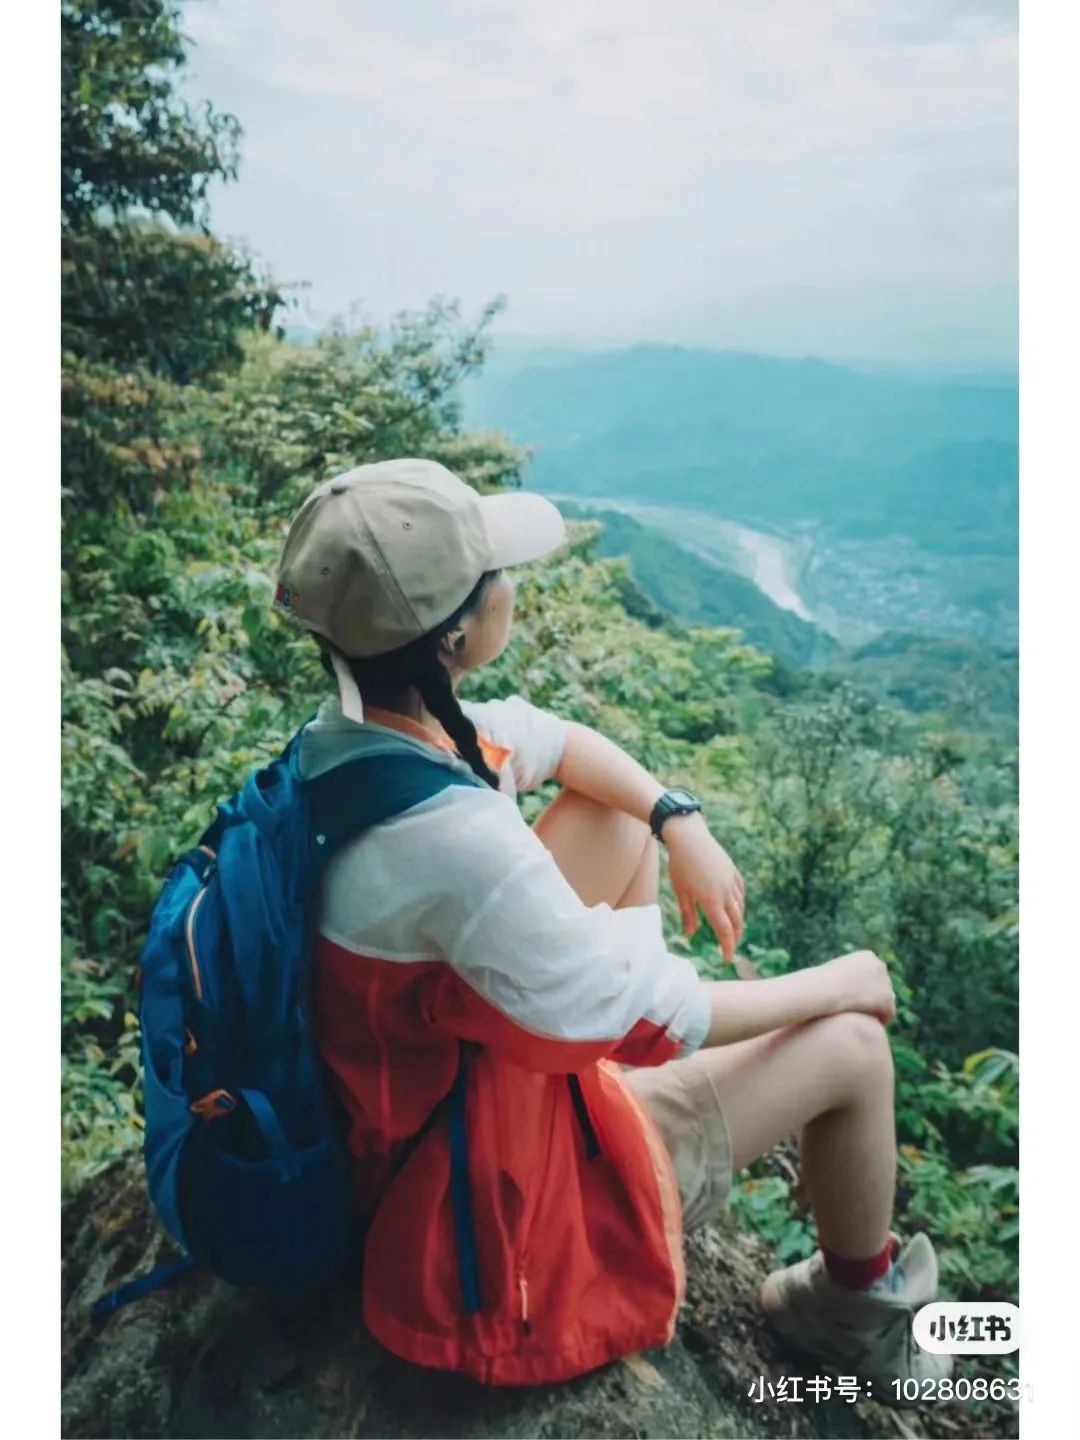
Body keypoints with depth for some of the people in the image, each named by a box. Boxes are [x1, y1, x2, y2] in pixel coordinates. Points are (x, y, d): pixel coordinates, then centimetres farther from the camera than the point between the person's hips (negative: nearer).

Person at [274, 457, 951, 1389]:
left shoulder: (356, 726, -13)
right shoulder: (458, 843, -39)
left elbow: (563, 742, 6)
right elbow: (656, 1023, -24)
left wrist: (681, 823, -6)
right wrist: (833, 986, -8)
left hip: (438, 1065, 8)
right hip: (499, 1189, -7)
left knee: (628, 810, 9)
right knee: (853, 1045, -1)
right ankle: (859, 1306, 28)